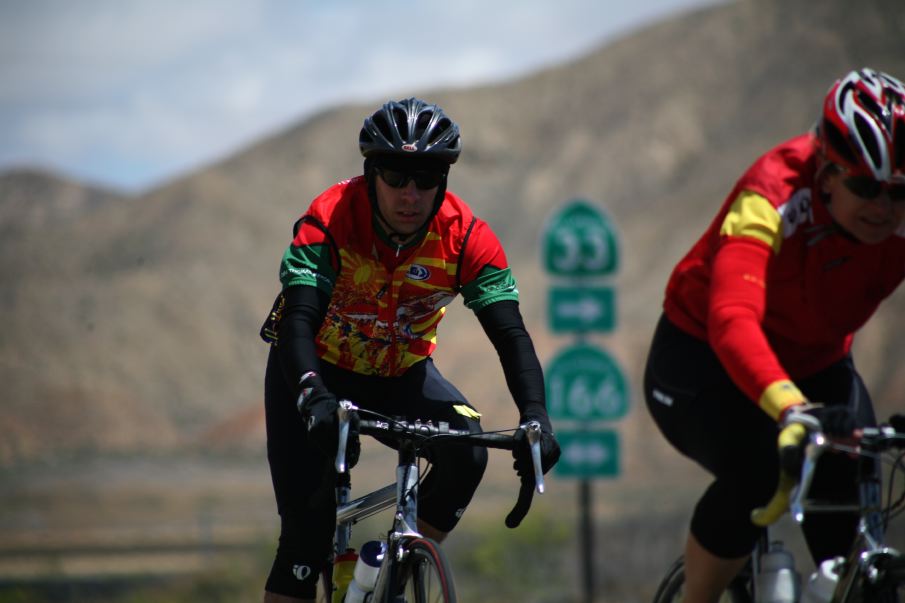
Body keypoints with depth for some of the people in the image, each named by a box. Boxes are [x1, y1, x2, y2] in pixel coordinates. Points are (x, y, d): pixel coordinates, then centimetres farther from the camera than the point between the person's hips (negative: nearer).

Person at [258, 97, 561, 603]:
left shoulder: (466, 236, -22)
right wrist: (314, 398, -58)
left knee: (467, 451, -26)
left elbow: (510, 334, -25)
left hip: (401, 374, 2)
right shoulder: (329, 220, -28)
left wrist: (535, 414, -42)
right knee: (307, 527, -15)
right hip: (315, 373, -2)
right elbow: (298, 321, -39)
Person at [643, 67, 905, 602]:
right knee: (756, 473, -32)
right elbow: (732, 318, -48)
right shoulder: (774, 199, -34)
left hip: (816, 366, 4)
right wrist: (790, 408, -66)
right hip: (705, 359, -4)